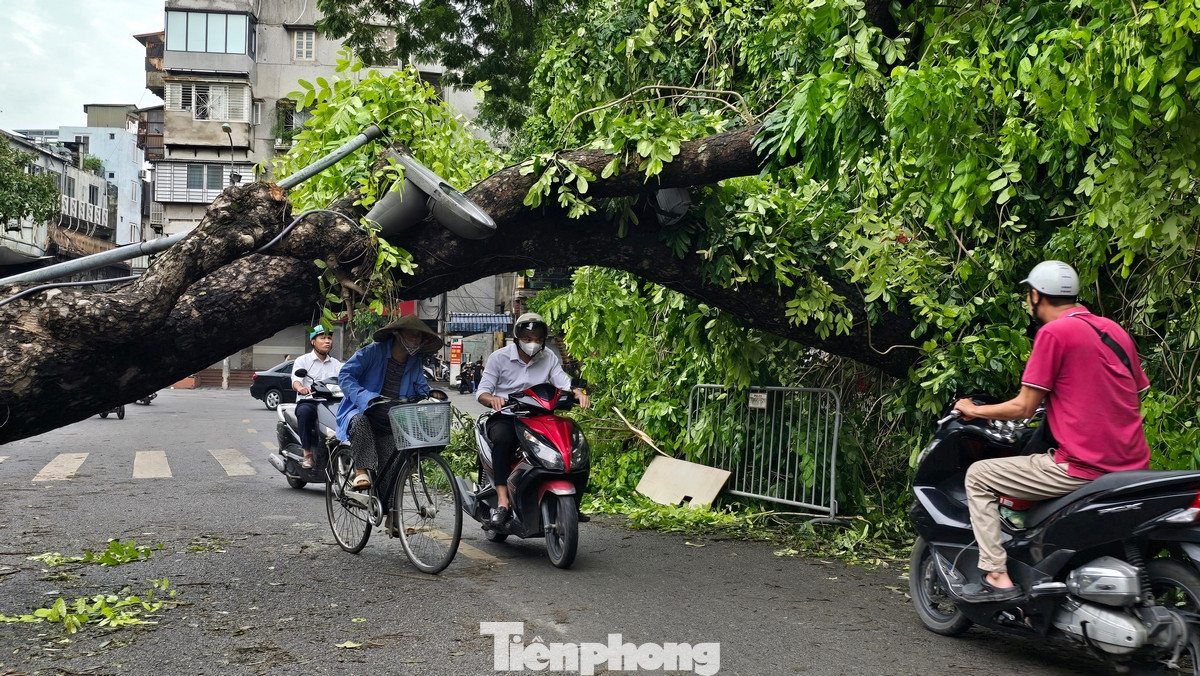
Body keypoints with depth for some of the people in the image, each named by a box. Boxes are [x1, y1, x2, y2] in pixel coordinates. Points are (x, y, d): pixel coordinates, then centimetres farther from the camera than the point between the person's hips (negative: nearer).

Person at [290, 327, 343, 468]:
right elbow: (295, 380, -10)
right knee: (304, 412, -38)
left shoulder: (336, 364, 21)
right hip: (308, 402, -3)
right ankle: (307, 453, -28)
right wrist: (300, 388, -35)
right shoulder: (302, 360, 9)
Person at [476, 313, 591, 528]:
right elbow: (482, 392, -4)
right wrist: (492, 399, -29)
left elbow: (564, 383, -2)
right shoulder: (499, 357, 1)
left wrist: (577, 391, -26)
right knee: (502, 438, -38)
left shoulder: (549, 358, 10)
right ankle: (502, 501, -39)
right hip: (504, 417, -3)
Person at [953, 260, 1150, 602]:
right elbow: (1136, 393, 19)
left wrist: (974, 410, 7)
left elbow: (1023, 407, -9)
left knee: (978, 476, 5)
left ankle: (997, 576, -1)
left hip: (1082, 468, -8)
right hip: (1134, 467, 8)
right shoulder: (1114, 329, 13)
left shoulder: (1053, 333, -10)